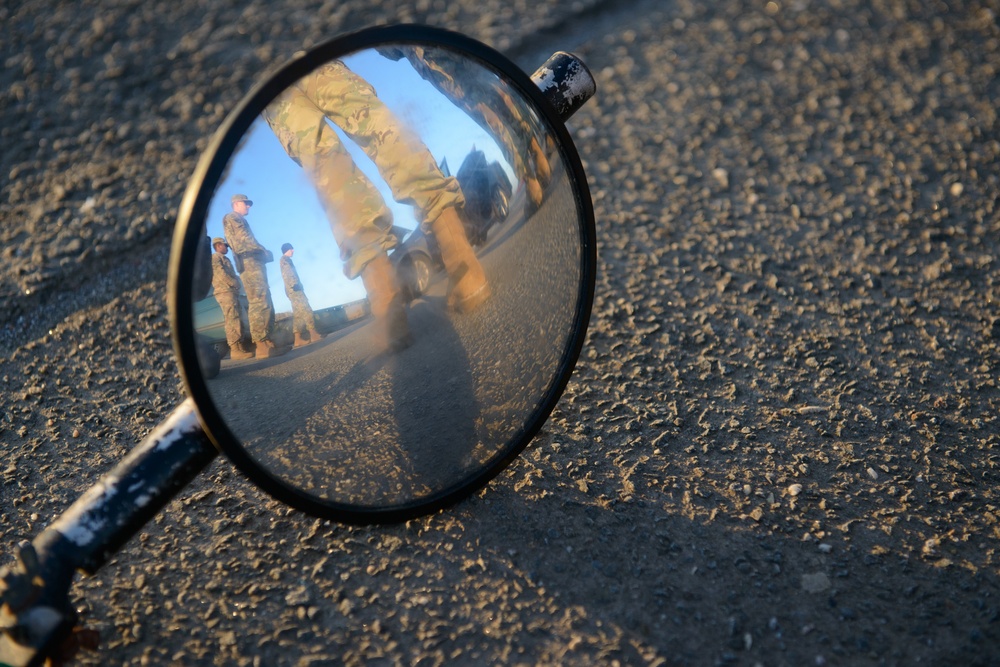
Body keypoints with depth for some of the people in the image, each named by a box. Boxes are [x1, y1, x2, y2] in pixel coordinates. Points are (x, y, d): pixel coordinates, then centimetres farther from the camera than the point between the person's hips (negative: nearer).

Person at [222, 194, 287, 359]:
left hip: (254, 262, 11)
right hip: (249, 261, -11)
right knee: (258, 302, -19)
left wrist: (263, 253, 10)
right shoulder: (232, 217, 4)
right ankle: (262, 345, -27)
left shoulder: (240, 220, 33)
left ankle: (267, 342, 2)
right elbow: (245, 238, -9)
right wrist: (263, 250, -3)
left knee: (265, 303, 6)